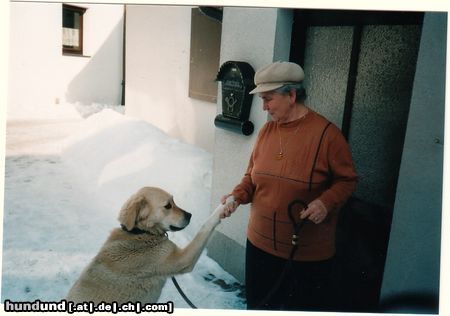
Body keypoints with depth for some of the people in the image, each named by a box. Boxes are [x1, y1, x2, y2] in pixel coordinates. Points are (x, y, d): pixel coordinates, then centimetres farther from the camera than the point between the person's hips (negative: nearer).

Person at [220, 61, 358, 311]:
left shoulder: (326, 133, -14)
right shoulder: (267, 130, 2)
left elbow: (347, 179, -7)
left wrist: (326, 202, -24)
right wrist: (237, 196, -7)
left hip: (308, 252, -4)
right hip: (260, 243, 5)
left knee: (305, 307, 15)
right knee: (260, 303, 21)